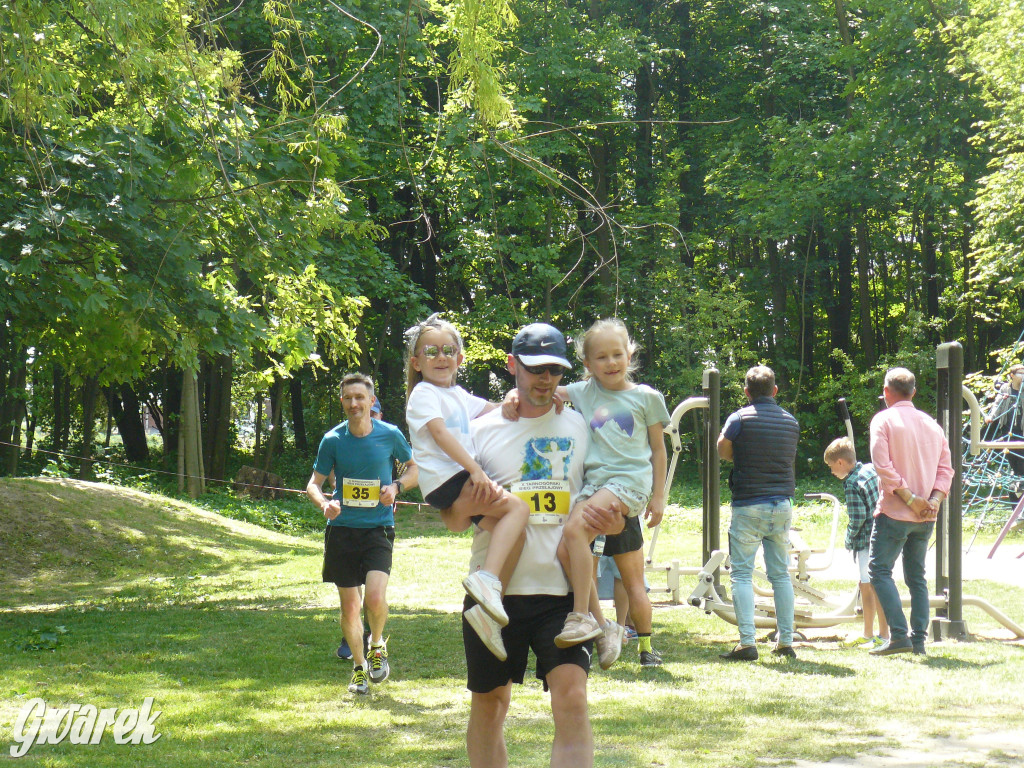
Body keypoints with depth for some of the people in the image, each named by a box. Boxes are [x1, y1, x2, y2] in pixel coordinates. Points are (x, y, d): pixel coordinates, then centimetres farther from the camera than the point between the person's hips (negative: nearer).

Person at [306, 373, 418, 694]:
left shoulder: (390, 435, -3)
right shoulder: (333, 440, -2)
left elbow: (414, 468, 12)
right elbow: (314, 483, 5)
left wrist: (396, 486, -9)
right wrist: (324, 503, -17)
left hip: (378, 528, -2)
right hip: (342, 528, 2)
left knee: (375, 597, -21)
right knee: (349, 606, 6)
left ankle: (377, 644, 10)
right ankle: (359, 667, 26)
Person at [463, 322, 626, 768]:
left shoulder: (580, 428, 9)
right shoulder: (483, 430, 5)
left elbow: (600, 501, 15)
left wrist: (613, 524, -8)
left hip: (561, 588, 0)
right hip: (495, 592, 0)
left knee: (572, 697, -16)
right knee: (489, 702, 9)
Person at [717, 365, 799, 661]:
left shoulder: (740, 418, -8)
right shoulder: (790, 421, 7)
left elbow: (723, 450, 2)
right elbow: (788, 458, 14)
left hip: (749, 506, -5)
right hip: (783, 504, 5)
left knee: (742, 574, -2)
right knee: (781, 574, 11)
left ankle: (747, 643, -11)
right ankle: (786, 642, 11)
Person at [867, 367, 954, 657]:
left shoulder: (883, 420, -5)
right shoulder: (932, 424, 12)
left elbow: (883, 465, -15)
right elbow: (946, 468, 7)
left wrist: (909, 498, -13)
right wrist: (934, 499, -4)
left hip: (894, 512, -6)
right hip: (925, 516, 6)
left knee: (880, 569, -2)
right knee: (917, 575, 13)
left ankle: (899, 635, -14)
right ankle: (918, 639, 8)